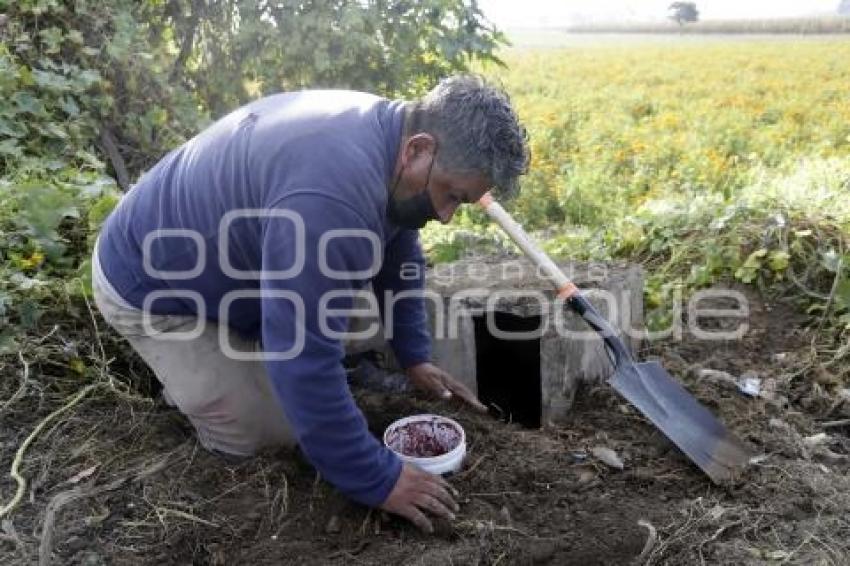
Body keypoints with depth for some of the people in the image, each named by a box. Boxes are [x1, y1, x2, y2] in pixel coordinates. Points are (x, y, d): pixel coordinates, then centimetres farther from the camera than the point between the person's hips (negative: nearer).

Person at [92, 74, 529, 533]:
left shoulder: (390, 129, -9)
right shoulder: (328, 197, -40)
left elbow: (399, 255, 6)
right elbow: (305, 359, -37)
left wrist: (414, 357, 4)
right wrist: (377, 481, -26)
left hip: (227, 261, 8)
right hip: (151, 286, -8)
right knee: (277, 433, -9)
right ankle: (187, 375, 13)